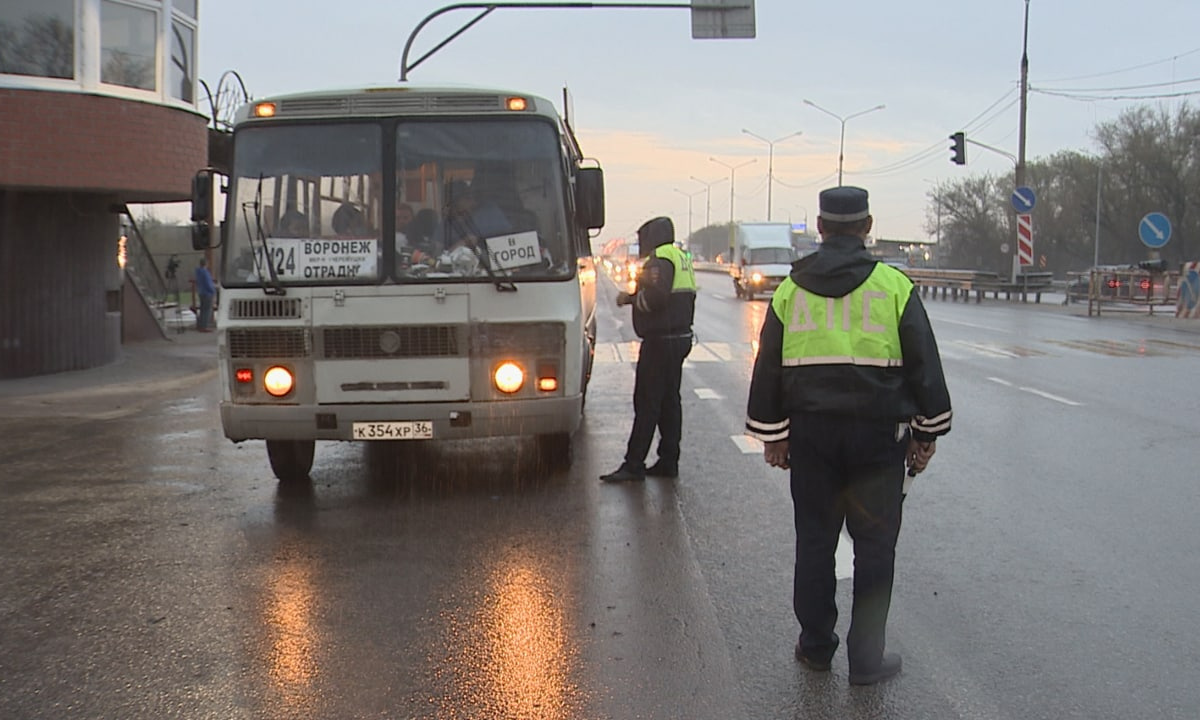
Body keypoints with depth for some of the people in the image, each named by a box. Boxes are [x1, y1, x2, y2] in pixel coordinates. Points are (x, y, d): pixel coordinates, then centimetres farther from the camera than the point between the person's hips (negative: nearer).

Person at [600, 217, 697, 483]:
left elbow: (656, 296, -25)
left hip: (660, 341, -10)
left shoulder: (660, 259, -13)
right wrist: (635, 296, 13)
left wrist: (630, 298, -10)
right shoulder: (682, 258, 18)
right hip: (681, 338, 10)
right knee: (669, 400, 13)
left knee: (646, 403, -8)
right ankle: (668, 461, 17)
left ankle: (634, 465, -6)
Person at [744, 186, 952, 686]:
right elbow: (924, 366, 0)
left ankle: (816, 646, 21)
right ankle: (866, 658, 9)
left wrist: (772, 435, 14)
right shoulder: (894, 287, -3)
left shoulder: (790, 290, 4)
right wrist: (926, 433, 9)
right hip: (879, 434, -2)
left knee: (814, 539, 12)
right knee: (874, 546, 5)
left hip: (810, 432, 3)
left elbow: (768, 369, 7)